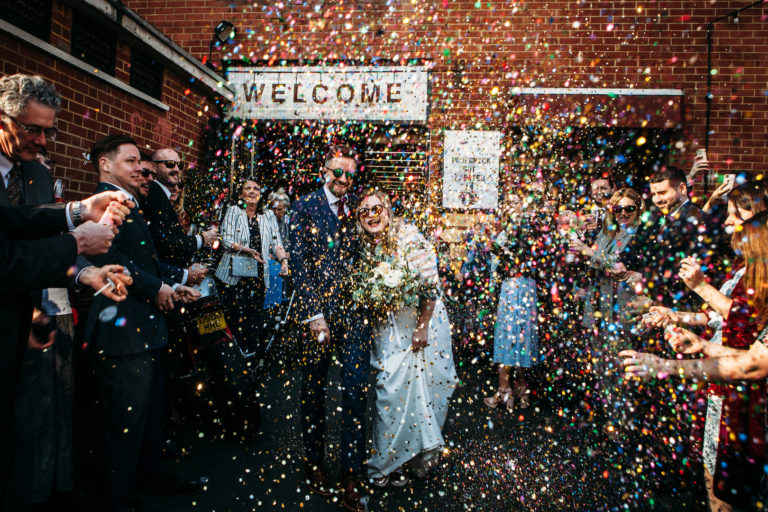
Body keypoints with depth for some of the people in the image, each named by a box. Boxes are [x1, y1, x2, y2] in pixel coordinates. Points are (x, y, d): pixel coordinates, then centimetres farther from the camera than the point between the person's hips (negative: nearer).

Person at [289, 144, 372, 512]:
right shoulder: (305, 208, 0)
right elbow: (299, 263, -6)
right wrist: (313, 313, -12)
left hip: (356, 313, 2)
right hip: (318, 311, -1)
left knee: (355, 392, -1)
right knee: (314, 391, 11)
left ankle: (351, 475, 11)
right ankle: (313, 464, 29)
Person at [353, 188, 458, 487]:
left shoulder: (408, 236, -13)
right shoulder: (366, 247, 3)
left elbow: (430, 284, -14)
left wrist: (422, 327, -15)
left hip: (420, 321, -4)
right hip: (387, 328, 4)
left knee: (414, 386, 1)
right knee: (391, 390, 3)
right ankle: (391, 463, 19)